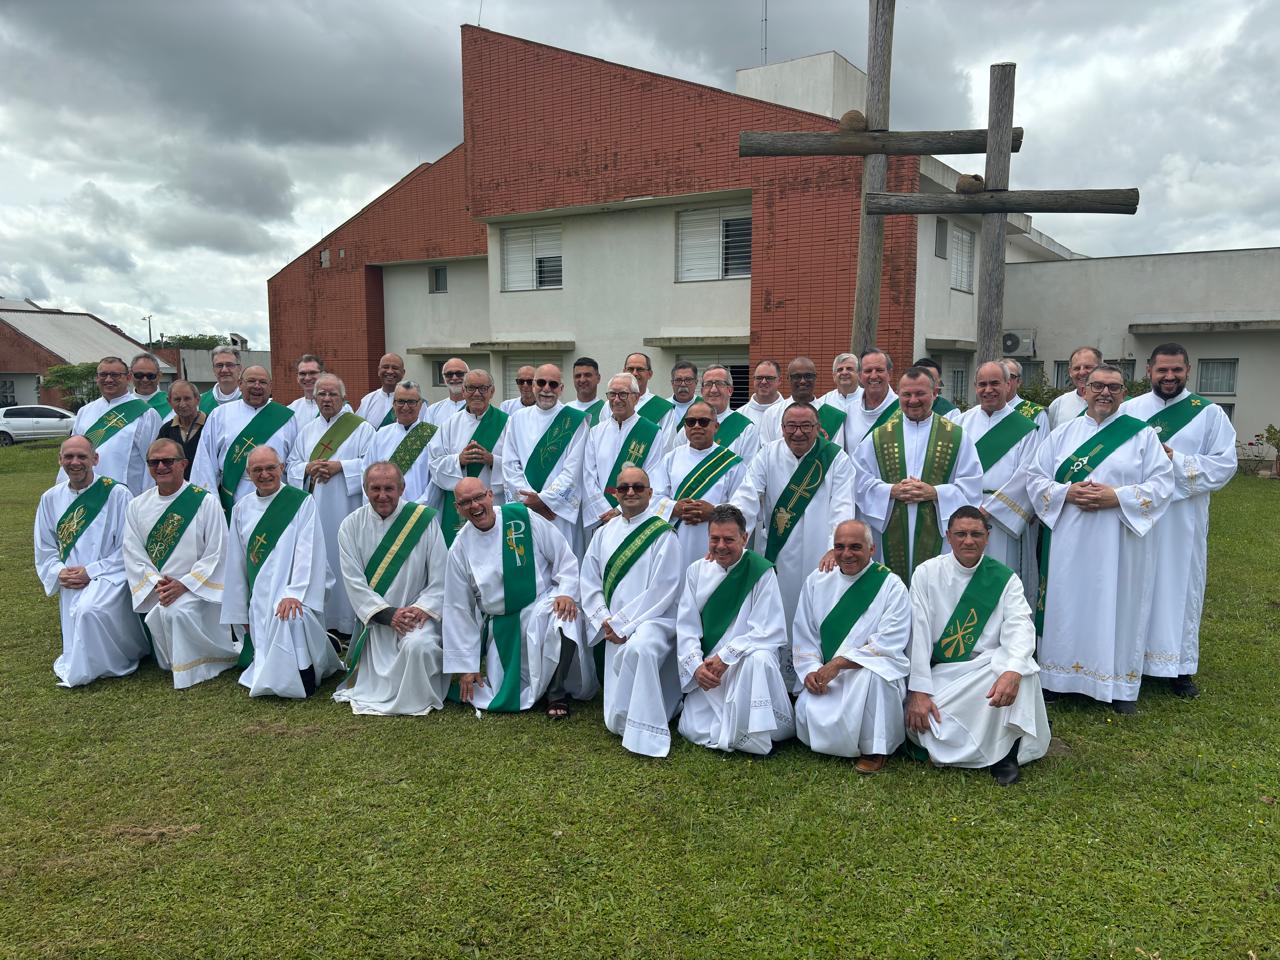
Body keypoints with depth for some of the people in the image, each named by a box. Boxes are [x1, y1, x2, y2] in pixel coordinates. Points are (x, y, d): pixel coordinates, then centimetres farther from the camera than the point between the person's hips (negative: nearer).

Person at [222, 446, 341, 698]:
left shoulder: (302, 502, -4)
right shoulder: (242, 509, 11)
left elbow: (306, 552, -12)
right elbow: (236, 562, 12)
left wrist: (294, 593, -25)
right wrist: (241, 612, 11)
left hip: (292, 593, -5)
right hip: (259, 598, 5)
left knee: (290, 618, -36)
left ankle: (300, 681, -16)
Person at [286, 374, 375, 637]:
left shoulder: (361, 428, 3)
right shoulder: (306, 431, 18)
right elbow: (290, 466, 16)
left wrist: (340, 466, -15)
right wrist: (308, 468, -5)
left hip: (345, 510, -4)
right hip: (312, 510, 4)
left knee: (344, 561, -5)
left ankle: (347, 622, 1)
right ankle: (320, 622, 10)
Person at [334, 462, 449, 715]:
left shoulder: (425, 520, -5)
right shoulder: (351, 526, 0)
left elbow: (440, 577, -3)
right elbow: (354, 582, -4)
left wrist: (423, 608, -18)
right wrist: (388, 613, -14)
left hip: (418, 616, -2)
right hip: (375, 619, 2)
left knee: (419, 645, -35)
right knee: (377, 695, -4)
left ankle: (420, 699, -4)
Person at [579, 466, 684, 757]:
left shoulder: (663, 535, -5)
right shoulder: (604, 533, 11)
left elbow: (662, 591, -12)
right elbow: (589, 582, 9)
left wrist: (622, 625, -15)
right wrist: (604, 620, -7)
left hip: (652, 619, -4)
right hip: (612, 631, 5)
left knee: (639, 648, -42)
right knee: (615, 724, -3)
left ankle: (644, 736, -31)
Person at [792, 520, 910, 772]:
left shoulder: (891, 586, -4)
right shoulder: (816, 581, 8)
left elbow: (888, 644, -14)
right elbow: (803, 636, 9)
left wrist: (839, 662, -22)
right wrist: (810, 670, -9)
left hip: (873, 671, -2)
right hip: (823, 677, 3)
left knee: (873, 672, -37)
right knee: (809, 716, -26)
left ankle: (874, 750, -17)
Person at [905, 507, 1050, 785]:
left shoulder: (1005, 578, 0)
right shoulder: (927, 573, -2)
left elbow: (1020, 627, -15)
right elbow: (918, 633, -8)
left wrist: (1012, 671, -37)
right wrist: (919, 692, -17)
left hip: (989, 667, 0)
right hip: (942, 672, 0)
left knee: (1021, 670, -32)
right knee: (918, 721, -26)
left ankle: (1006, 753, -11)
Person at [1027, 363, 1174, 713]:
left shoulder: (1142, 434, 3)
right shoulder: (1063, 433, 8)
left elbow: (1162, 484, -3)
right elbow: (1035, 477, 5)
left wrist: (1117, 497, -16)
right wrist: (1067, 492, -12)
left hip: (1119, 543, -1)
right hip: (1068, 541, 2)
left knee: (1117, 606, 4)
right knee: (1067, 605, 6)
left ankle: (1121, 684, 17)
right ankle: (1060, 676, 17)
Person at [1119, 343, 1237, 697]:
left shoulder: (1209, 413, 3)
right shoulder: (1129, 409, 7)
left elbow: (1224, 465, -4)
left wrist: (1175, 462, -14)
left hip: (1182, 519, -1)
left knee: (1180, 585, 4)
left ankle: (1180, 666, 14)